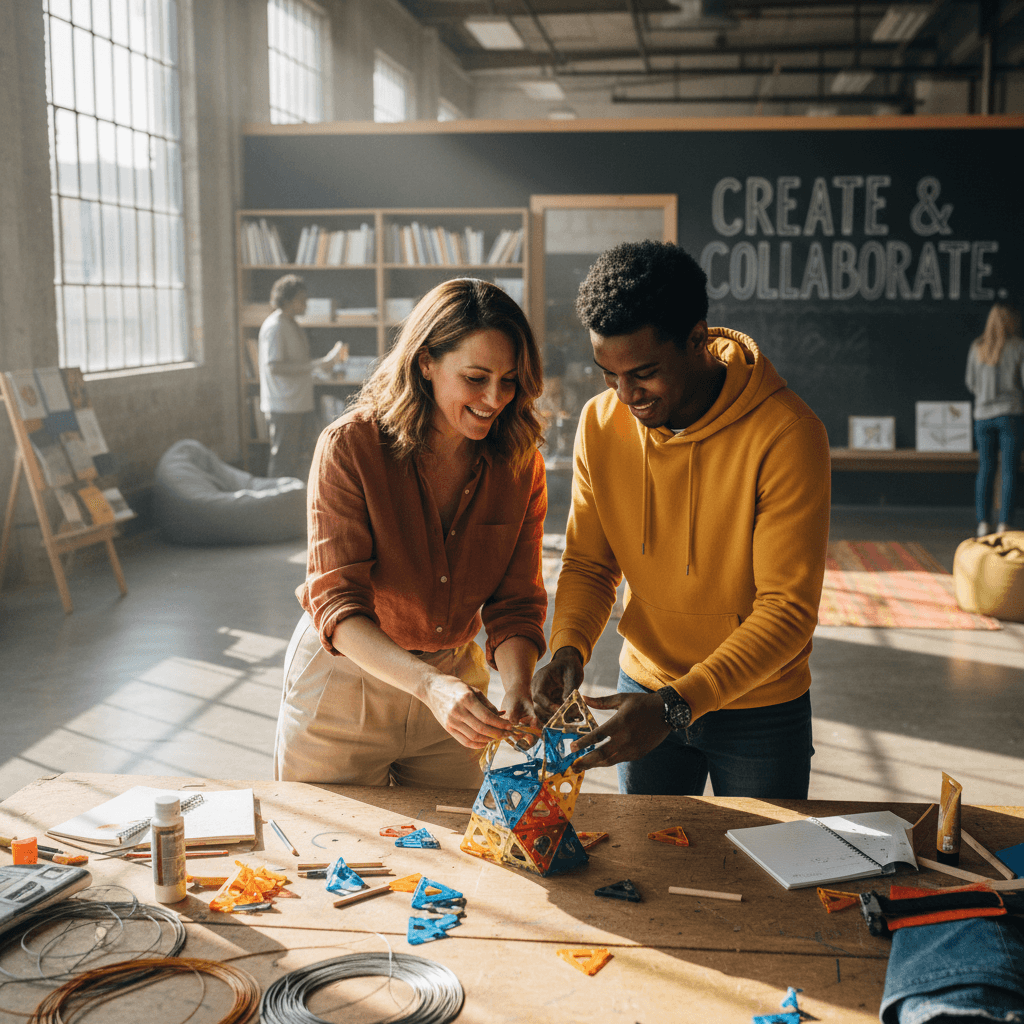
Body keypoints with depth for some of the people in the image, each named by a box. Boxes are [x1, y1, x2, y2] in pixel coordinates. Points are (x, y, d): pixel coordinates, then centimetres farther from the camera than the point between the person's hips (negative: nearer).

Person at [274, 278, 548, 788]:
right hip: (343, 683, -3)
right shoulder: (350, 447, -22)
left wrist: (517, 688, -28)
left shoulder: (520, 463, -10)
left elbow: (516, 602, -8)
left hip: (453, 677, 4)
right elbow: (336, 603, -26)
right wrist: (429, 685, -41)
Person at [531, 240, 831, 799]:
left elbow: (788, 610, -25)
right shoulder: (600, 423, -10)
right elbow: (588, 564, 0)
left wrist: (678, 705, -34)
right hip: (646, 694, 4)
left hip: (761, 708, -3)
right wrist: (568, 648, -20)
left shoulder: (787, 434, -25)